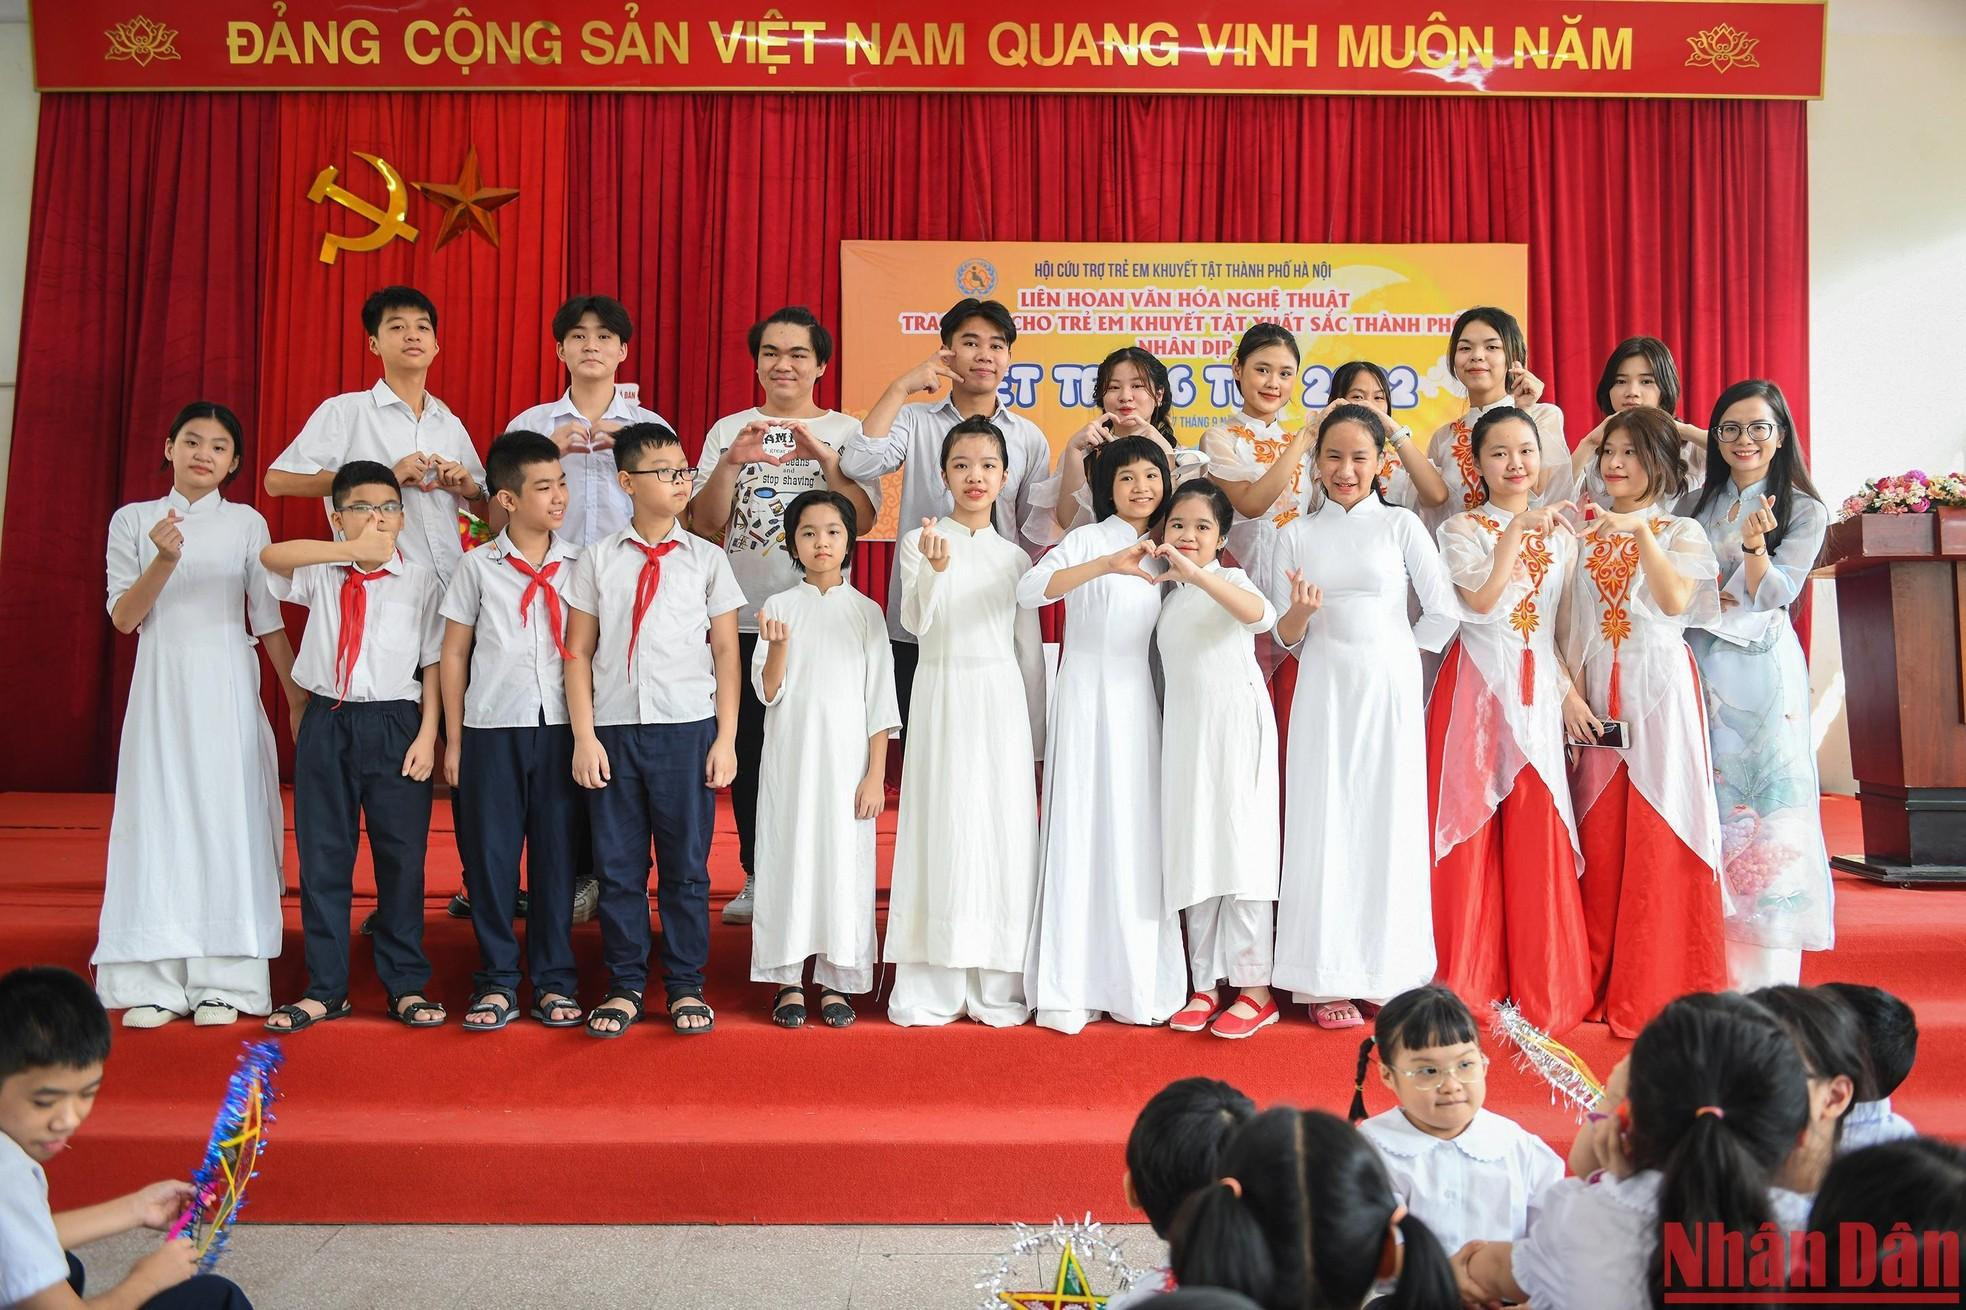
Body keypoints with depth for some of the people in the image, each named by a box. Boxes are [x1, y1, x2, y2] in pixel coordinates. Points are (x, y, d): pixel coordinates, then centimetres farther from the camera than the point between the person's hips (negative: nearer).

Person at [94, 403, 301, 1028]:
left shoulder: (247, 523, 6)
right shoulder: (133, 520, 6)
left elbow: (268, 620, 7)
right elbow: (123, 617, -1)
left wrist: (297, 697, 4)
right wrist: (163, 560, -16)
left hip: (229, 690, 0)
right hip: (162, 688, 0)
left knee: (229, 819, -2)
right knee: (159, 818, -1)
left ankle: (221, 983, 3)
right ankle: (154, 984, 6)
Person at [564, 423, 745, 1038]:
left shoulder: (707, 560, 6)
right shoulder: (598, 559, 6)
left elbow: (726, 652, 5)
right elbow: (578, 652, 5)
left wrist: (726, 739, -1)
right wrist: (584, 737, -2)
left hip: (688, 730, 0)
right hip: (614, 731, 1)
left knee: (686, 865, 6)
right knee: (618, 865, 7)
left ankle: (685, 987, 19)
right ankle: (625, 986, 21)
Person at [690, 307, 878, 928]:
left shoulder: (846, 431, 6)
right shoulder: (728, 431, 10)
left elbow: (860, 520, -6)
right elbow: (705, 524, 2)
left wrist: (823, 456, -16)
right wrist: (732, 463, -11)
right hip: (745, 617, 2)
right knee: (749, 749, 6)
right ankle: (757, 875, 19)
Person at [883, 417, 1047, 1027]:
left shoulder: (1014, 557, 9)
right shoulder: (920, 541, 3)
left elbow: (1031, 650, 11)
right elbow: (915, 623, -12)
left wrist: (1036, 739, 10)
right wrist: (935, 570, -31)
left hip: (1002, 702, 2)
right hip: (943, 697, -2)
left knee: (1002, 832, 1)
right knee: (942, 831, -1)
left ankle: (997, 987, 10)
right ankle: (933, 988, 8)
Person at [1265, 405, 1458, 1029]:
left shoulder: (1400, 526, 3)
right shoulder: (1296, 534, 7)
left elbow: (1442, 612, 0)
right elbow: (1285, 636, 5)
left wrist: (1399, 653, 2)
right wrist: (1300, 612, -15)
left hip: (1389, 690, -1)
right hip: (1323, 691, 1)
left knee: (1389, 823, 1)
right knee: (1324, 824, -1)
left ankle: (1393, 975, 12)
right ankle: (1326, 981, 6)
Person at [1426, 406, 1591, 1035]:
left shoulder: (1559, 531, 14)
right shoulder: (1462, 529, 2)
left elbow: (1566, 622, 14)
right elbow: (1479, 602, -13)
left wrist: (1570, 689, 3)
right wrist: (1515, 532, -16)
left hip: (1537, 687, 3)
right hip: (1477, 685, -3)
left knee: (1538, 829, 0)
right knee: (1472, 825, -3)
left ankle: (1542, 984, 9)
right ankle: (1469, 980, 7)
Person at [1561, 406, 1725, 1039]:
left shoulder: (1681, 532, 6)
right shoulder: (1584, 536, 13)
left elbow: (1676, 601, -14)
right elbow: (1565, 629, 8)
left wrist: (1641, 532, -20)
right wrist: (1569, 695, -4)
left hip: (1659, 692, -3)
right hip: (1594, 696, 3)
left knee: (1658, 833, -5)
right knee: (1598, 836, 3)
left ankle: (1658, 986, 3)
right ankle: (1600, 983, 12)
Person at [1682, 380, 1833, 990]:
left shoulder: (1805, 511, 4)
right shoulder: (1692, 505, 14)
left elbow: (1775, 593, -9)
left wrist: (1755, 543, -26)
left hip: (1762, 672, -3)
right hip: (1698, 666, 3)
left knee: (1766, 805, -6)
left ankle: (1763, 975, -1)